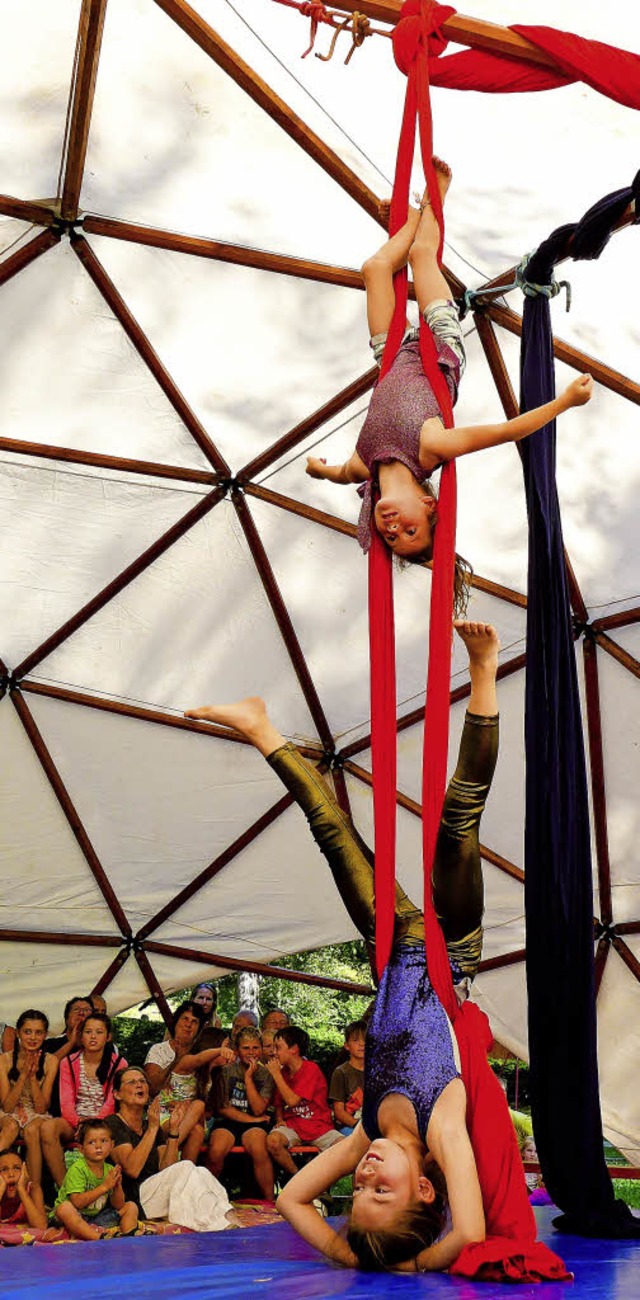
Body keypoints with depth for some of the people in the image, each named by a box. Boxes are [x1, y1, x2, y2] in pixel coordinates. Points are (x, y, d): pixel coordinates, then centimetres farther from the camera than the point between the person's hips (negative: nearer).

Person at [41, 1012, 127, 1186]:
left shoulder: (118, 1064, 5)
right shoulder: (68, 1063, 10)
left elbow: (112, 1103, -4)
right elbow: (66, 1102, 0)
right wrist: (79, 1124, -19)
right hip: (74, 1121, 2)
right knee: (48, 1127, -30)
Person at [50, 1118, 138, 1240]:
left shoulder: (110, 1170, 2)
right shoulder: (77, 1169, -15)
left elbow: (118, 1205, 4)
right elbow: (77, 1202, -27)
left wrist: (118, 1186, -17)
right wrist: (104, 1186, -28)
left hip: (97, 1216, 6)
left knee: (131, 1206, 1)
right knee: (65, 1208, -36)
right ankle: (99, 1238, -41)